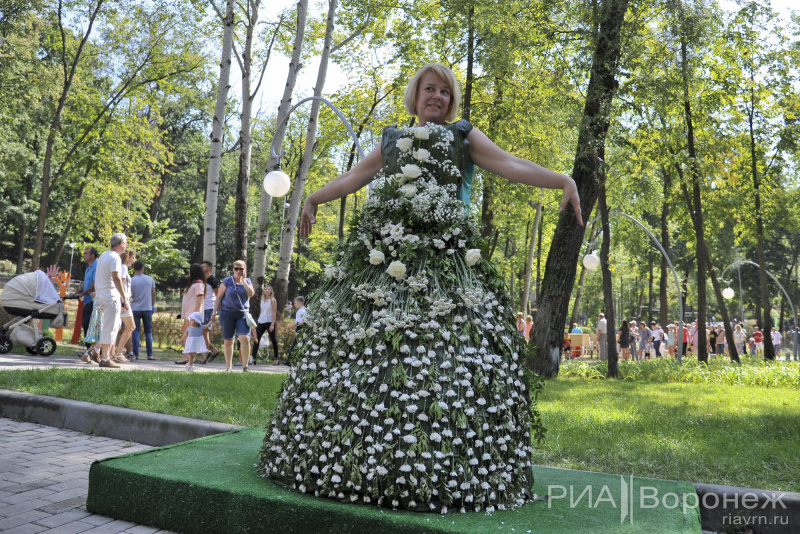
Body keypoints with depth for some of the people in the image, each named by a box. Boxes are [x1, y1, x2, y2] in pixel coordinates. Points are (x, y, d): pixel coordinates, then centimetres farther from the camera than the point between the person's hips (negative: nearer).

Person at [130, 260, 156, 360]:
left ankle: (136, 354, -2)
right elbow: (153, 293, 7)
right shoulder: (150, 279, 1)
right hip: (147, 308, 1)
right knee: (148, 331, 8)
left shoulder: (131, 281, -4)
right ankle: (150, 354, 5)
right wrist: (153, 305, 18)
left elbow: (128, 296, -2)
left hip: (135, 309, -1)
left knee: (136, 331, 2)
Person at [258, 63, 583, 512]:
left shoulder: (465, 136, 15)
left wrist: (562, 180, -10)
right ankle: (353, 459, 10)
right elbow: (354, 177, 32)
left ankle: (439, 468, -6)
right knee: (363, 345, -1)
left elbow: (510, 165, 3)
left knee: (441, 348, -14)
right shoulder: (393, 139, 24)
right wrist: (314, 199, 39)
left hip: (444, 255, -3)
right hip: (383, 251, 3)